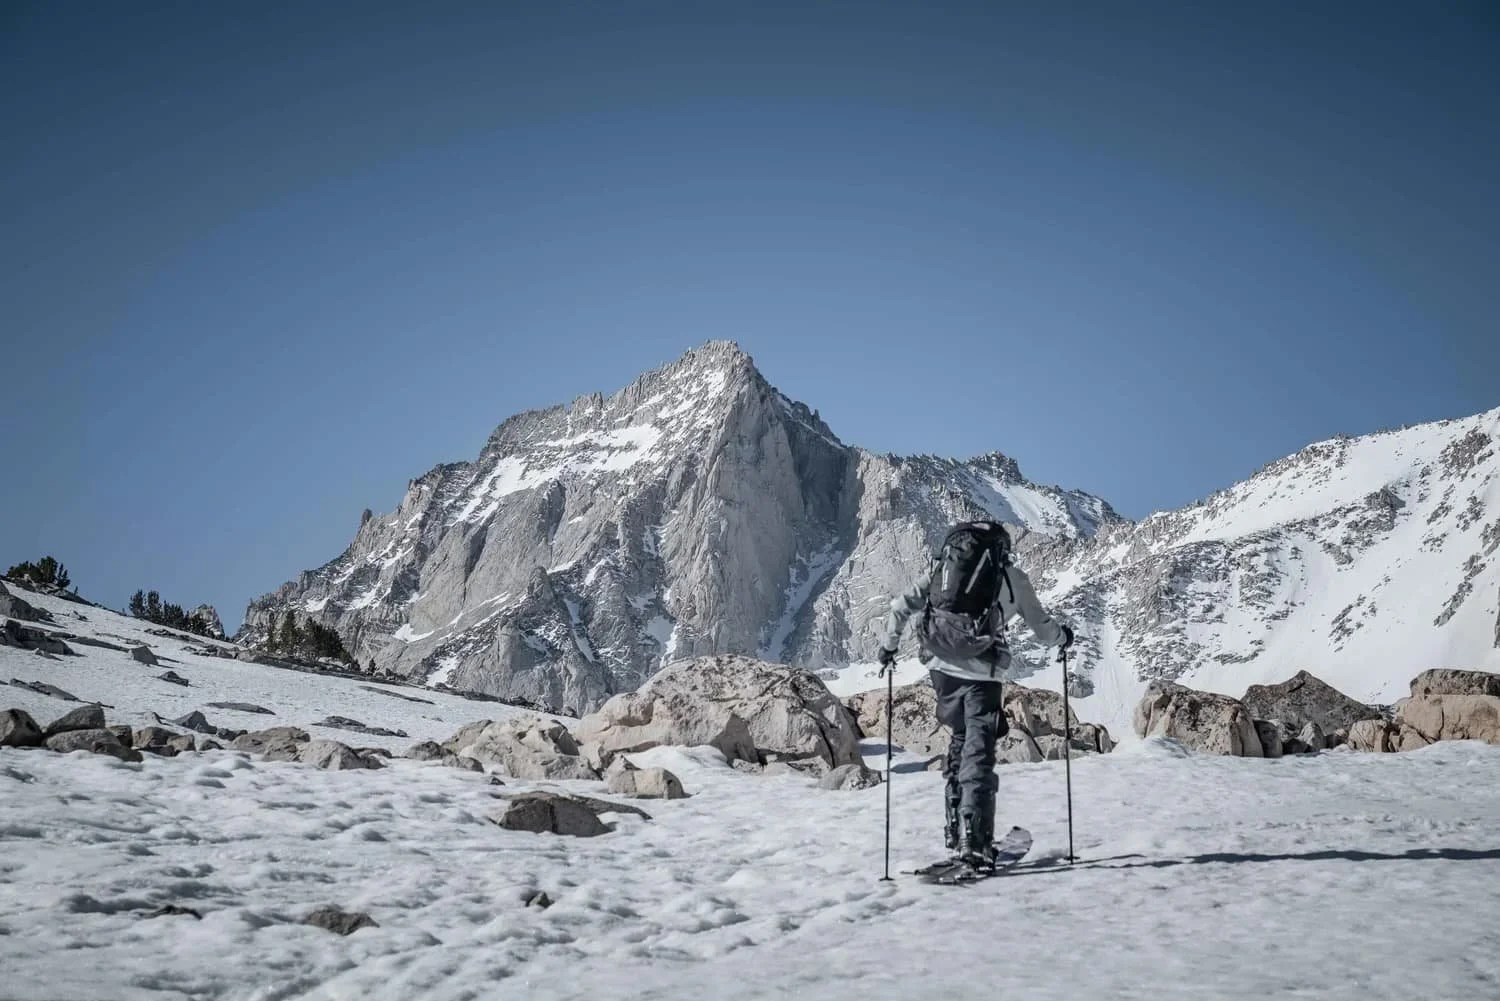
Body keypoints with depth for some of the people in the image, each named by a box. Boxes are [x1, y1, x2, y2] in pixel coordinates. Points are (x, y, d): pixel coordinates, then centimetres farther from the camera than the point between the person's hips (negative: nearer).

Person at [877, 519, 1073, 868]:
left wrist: (888, 646, 22)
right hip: (981, 672, -4)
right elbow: (1042, 628, 17)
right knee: (978, 751, -1)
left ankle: (954, 827, 23)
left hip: (943, 668, 4)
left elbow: (901, 607, 9)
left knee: (960, 739, 22)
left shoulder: (940, 566, 13)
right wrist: (1063, 636, 38)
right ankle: (973, 835, -15)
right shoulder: (1013, 577, 8)